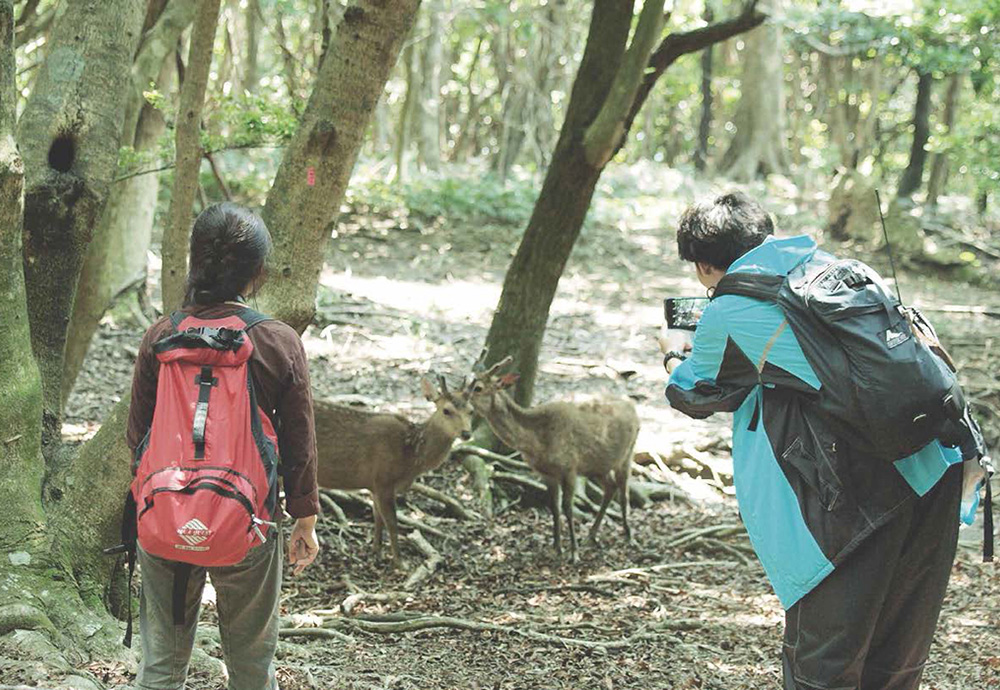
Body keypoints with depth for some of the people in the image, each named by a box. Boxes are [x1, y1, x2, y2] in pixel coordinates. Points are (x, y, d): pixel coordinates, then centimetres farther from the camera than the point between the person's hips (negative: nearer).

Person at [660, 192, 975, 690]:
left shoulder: (727, 315, 1)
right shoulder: (826, 265, 18)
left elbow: (691, 394, 22)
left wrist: (675, 356, 44)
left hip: (857, 496, -7)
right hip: (937, 466, 7)